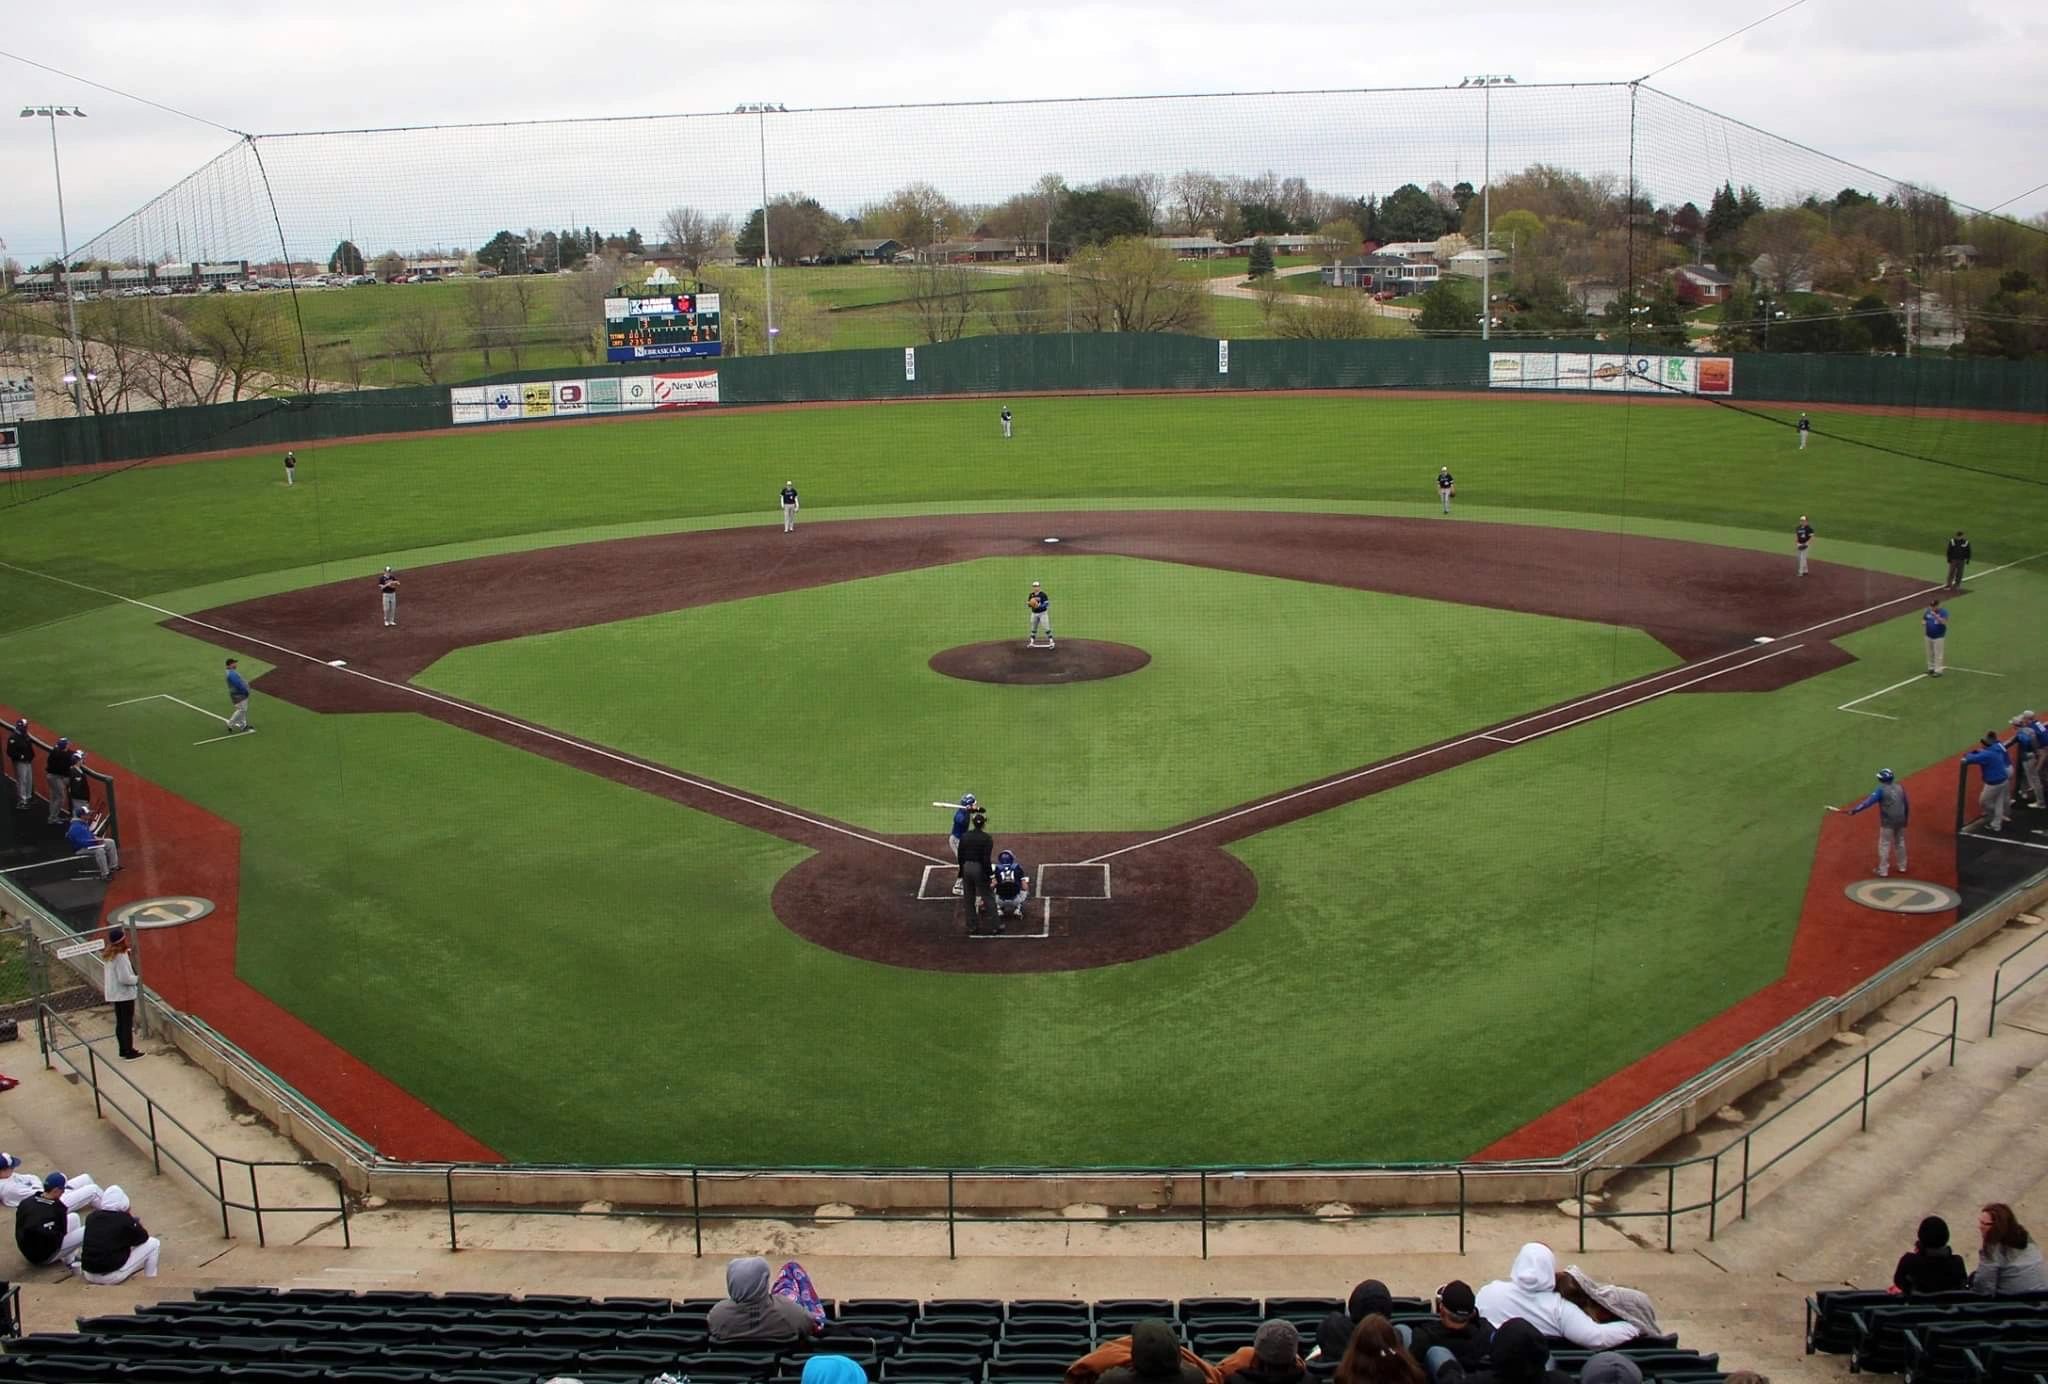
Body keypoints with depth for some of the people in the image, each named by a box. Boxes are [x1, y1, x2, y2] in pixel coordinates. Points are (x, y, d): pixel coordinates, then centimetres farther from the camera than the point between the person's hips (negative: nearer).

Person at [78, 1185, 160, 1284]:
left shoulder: (91, 1217, 2)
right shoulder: (125, 1220, -13)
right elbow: (144, 1238, 5)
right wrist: (132, 1217, 13)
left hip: (89, 1276, 6)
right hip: (112, 1277, -6)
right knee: (153, 1243, 6)